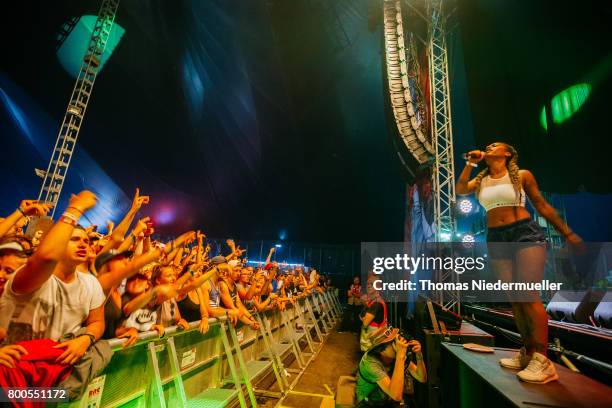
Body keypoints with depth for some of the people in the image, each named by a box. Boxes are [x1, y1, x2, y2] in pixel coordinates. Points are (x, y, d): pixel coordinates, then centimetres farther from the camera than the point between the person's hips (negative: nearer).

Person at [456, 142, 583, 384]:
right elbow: (460, 190, -4)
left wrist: (567, 233, 6)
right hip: (497, 240, 4)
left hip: (526, 234, -4)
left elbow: (542, 206, 6)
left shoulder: (521, 175, 3)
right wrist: (470, 164, -1)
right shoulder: (480, 180, 13)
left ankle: (541, 360, -2)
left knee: (529, 295, -11)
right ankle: (527, 352, 19)